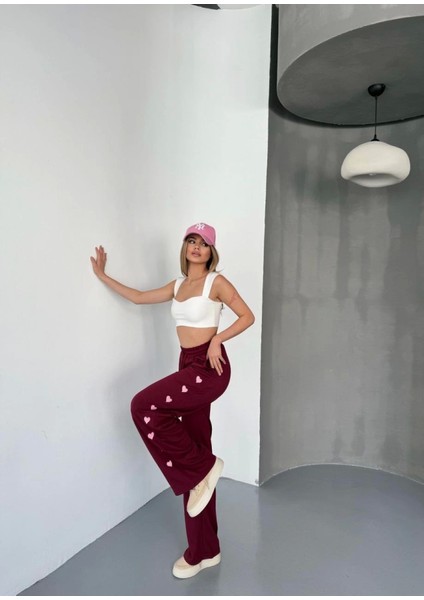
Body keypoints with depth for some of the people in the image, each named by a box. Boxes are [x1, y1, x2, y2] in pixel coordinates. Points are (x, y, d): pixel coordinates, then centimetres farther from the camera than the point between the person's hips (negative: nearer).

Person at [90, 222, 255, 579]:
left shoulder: (217, 282, -3)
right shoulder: (177, 285, 15)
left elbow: (248, 316, -5)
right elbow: (139, 297, 22)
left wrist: (217, 339, -17)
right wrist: (103, 276, 25)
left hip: (209, 367, -7)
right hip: (188, 367, 7)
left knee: (144, 406, -22)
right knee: (193, 457, 9)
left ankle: (203, 468, -4)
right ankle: (204, 551, 23)